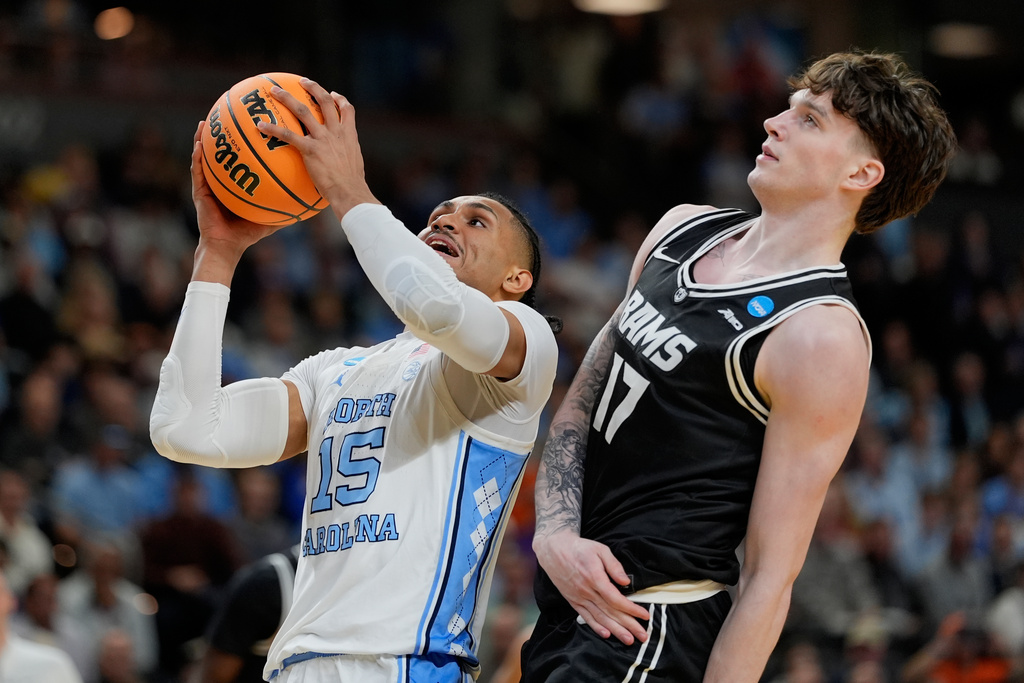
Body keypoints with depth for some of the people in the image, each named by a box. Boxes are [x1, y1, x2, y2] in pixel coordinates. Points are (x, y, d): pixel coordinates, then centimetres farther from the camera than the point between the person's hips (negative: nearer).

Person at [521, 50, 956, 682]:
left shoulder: (822, 338, -15)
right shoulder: (683, 229, 10)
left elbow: (771, 576, -15)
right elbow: (582, 403, 15)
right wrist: (555, 534, -1)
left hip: (647, 632, -8)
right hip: (569, 603, 8)